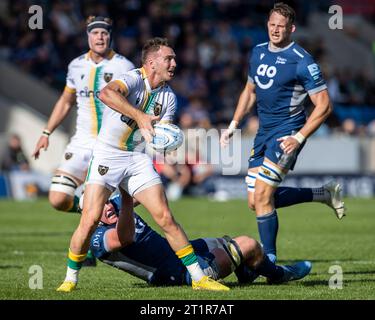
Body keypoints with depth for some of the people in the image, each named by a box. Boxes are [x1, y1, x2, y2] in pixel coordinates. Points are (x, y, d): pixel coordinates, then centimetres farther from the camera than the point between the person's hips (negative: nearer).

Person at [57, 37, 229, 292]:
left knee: (165, 217, -6)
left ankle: (198, 277, 6)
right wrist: (139, 116, -46)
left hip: (139, 159, 5)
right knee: (90, 220, -14)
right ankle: (71, 278, 4)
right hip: (107, 155, -5)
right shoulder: (134, 79, -15)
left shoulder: (169, 97, 5)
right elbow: (106, 93, -38)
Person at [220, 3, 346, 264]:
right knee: (256, 201, 8)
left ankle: (270, 260, -4)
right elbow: (250, 92, 24)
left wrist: (299, 138, -20)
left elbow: (324, 105, -14)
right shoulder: (258, 52, 9)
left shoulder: (301, 61, -13)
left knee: (262, 196, -16)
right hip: (264, 132, 8)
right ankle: (324, 194, 23)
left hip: (286, 133, -8)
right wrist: (234, 124, 14)